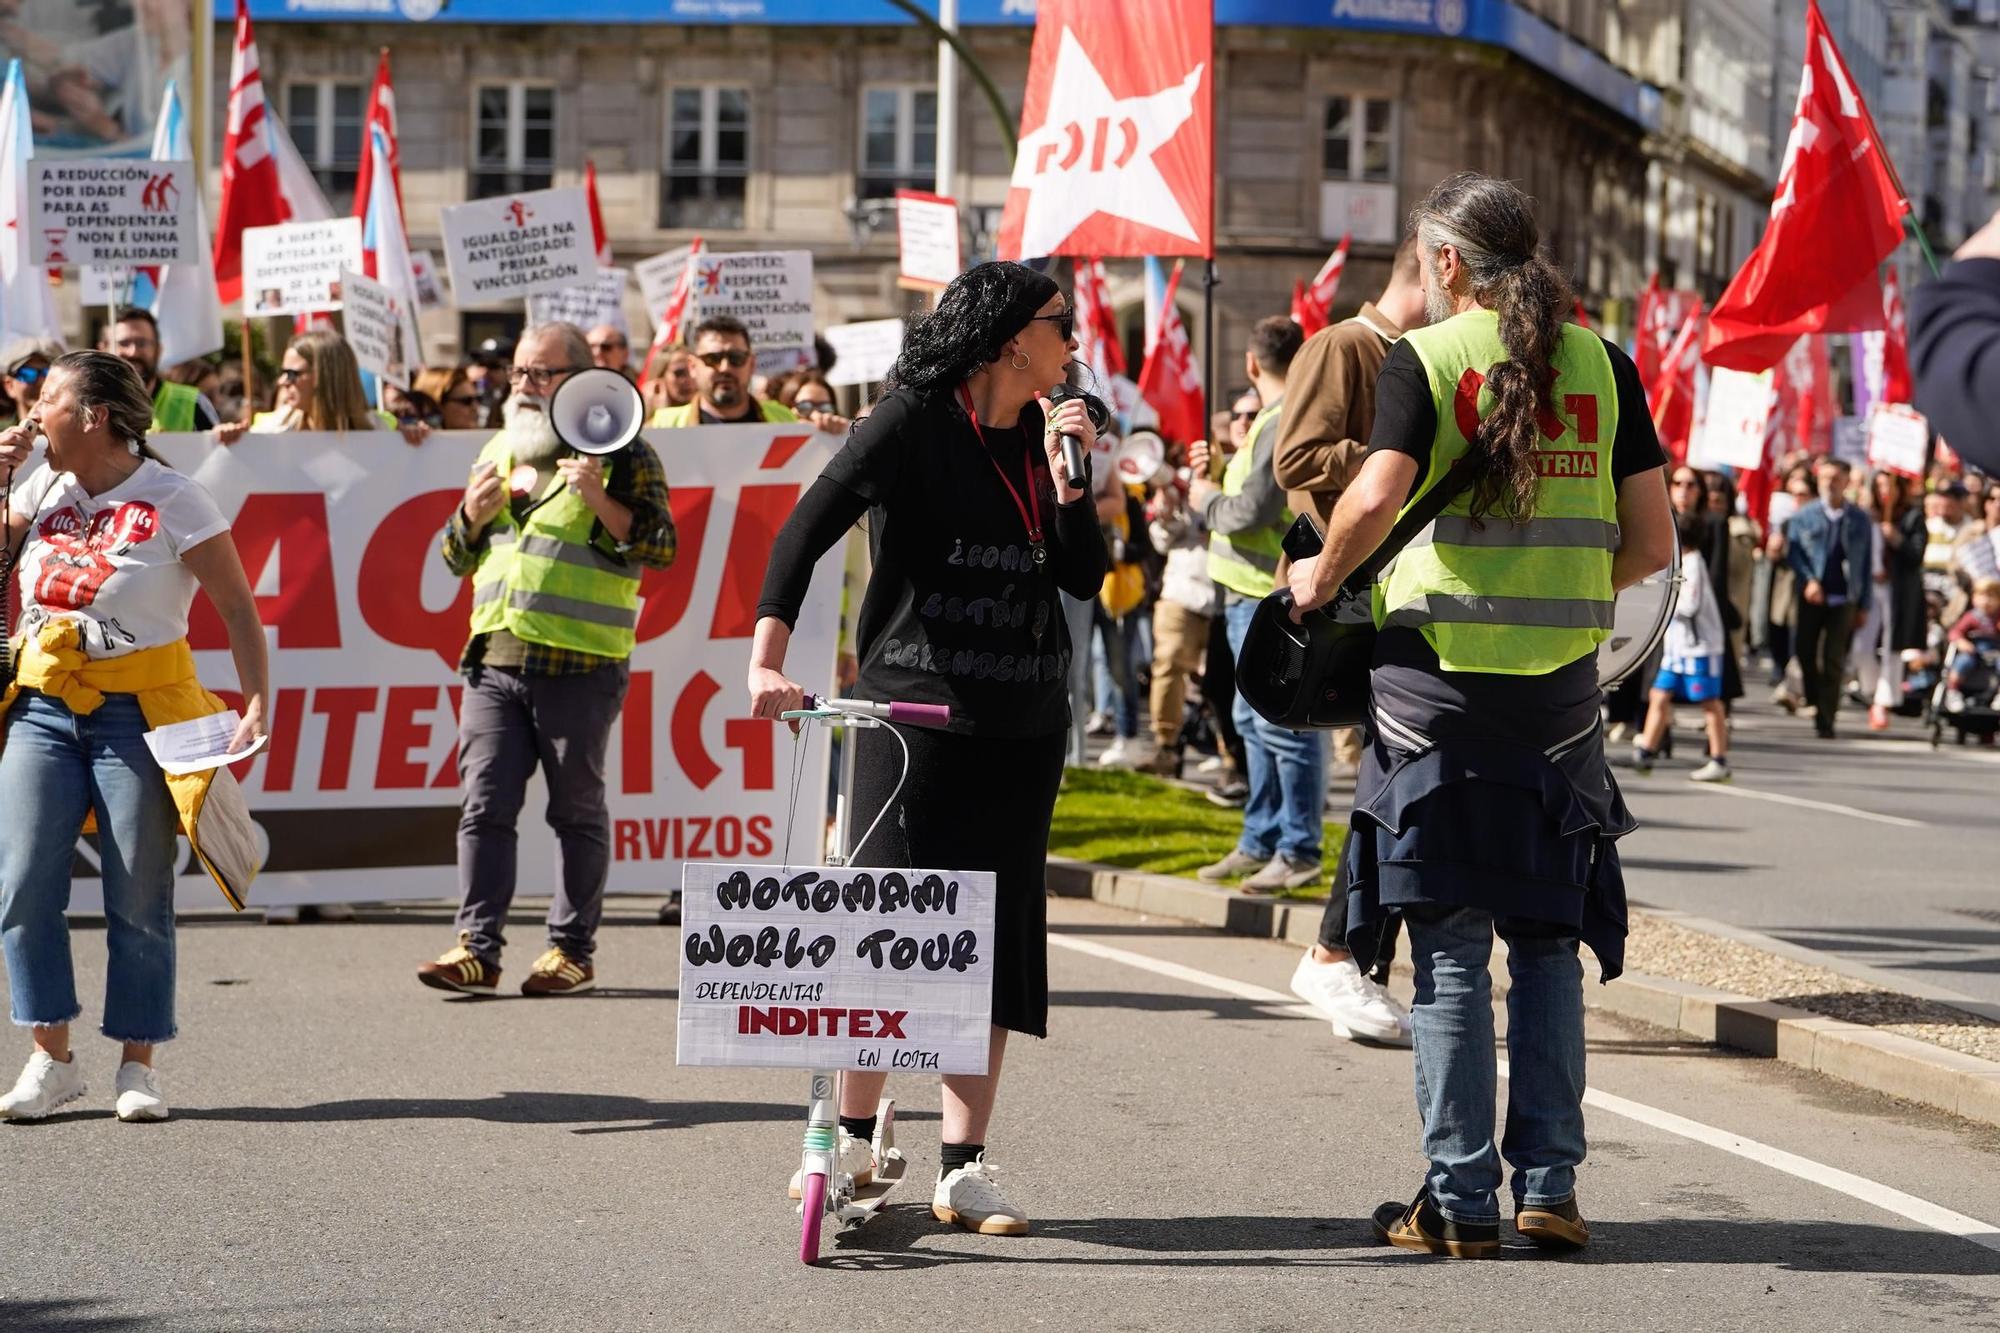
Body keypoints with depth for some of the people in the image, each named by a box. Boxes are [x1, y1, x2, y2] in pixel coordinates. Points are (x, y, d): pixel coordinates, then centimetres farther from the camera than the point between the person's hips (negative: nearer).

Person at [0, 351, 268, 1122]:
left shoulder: (173, 500, -7)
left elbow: (237, 607, -7)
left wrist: (257, 702, -18)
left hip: (138, 712, -4)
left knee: (139, 900, 0)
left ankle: (138, 1067, 10)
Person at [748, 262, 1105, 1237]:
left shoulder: (1042, 436, 11)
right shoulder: (914, 421, -7)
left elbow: (1086, 578, 7)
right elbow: (808, 529, -15)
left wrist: (1064, 477, -6)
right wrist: (767, 662, -26)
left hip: (1021, 721, 5)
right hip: (912, 707, -5)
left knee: (993, 931, 3)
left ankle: (964, 1170, 7)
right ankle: (853, 1139, 16)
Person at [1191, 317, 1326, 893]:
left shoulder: (1283, 424, -16)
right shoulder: (1282, 419, 17)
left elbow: (1250, 511, -20)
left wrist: (1207, 500, -2)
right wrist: (1216, 475, 19)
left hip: (1272, 597, -11)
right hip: (1253, 593, 11)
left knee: (1282, 723, -7)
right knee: (1256, 721, 17)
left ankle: (1300, 851, -3)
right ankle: (1261, 843, 25)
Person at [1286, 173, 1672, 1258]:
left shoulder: (1423, 359, -4)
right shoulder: (1602, 364, 6)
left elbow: (1377, 497, -19)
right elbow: (1652, 543, 4)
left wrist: (1321, 578, -1)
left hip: (1437, 676, -3)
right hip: (1563, 689, 3)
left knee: (1450, 952, 3)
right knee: (1547, 941, 13)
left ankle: (1462, 1201, 4)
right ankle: (1548, 1184, 9)